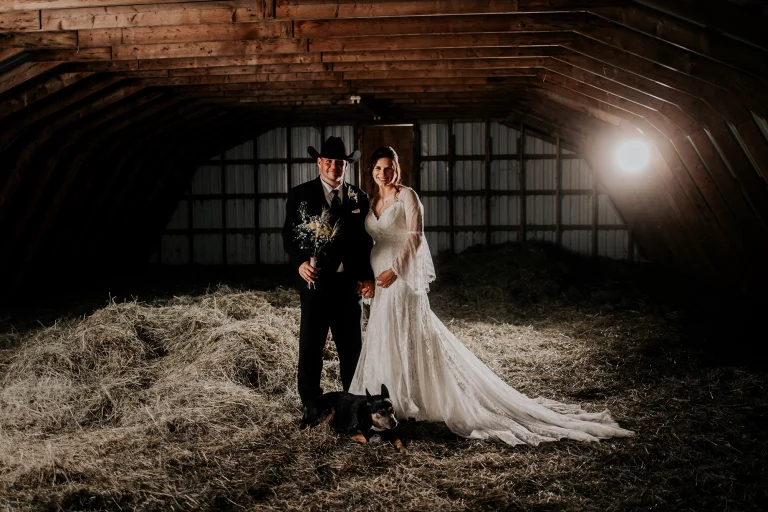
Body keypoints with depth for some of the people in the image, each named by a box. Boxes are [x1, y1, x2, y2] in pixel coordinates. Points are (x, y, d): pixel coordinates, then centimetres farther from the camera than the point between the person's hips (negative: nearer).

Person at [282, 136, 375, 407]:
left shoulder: (359, 198, 9)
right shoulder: (300, 194, 1)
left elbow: (366, 240, 10)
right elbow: (289, 235, -2)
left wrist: (368, 277, 1)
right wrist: (300, 262, -19)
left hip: (350, 282, 3)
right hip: (316, 280, -3)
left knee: (352, 346, 12)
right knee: (311, 346, 3)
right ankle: (311, 403, 15)